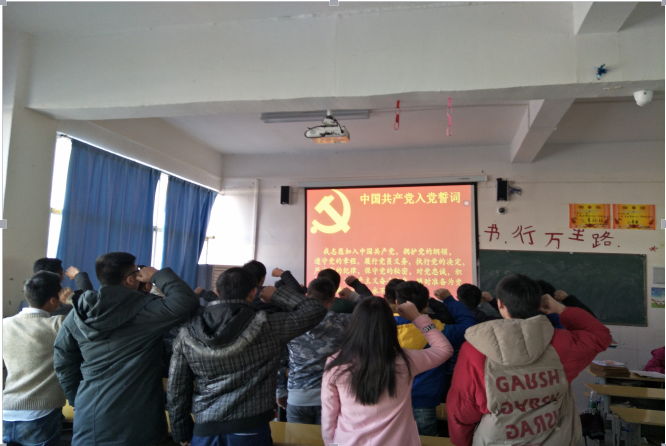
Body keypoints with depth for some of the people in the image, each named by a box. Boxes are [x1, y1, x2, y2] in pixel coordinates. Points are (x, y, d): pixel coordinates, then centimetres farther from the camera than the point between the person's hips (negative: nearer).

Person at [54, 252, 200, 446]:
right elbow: (187, 301, -22)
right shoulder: (144, 309, -16)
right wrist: (158, 275, -10)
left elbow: (63, 363, 7)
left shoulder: (78, 313, 1)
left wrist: (78, 400, 19)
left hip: (89, 416, 5)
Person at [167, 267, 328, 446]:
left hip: (205, 430, 3)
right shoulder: (267, 327, -15)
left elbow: (176, 389, 2)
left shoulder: (188, 333, -5)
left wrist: (181, 431, 15)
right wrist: (277, 295, 4)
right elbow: (316, 310, -6)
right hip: (249, 430, -2)